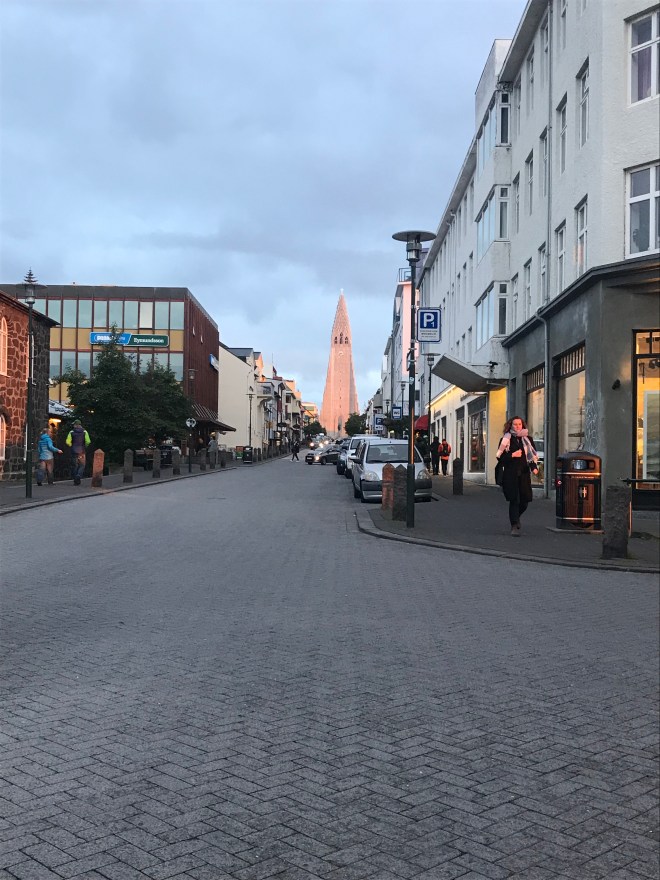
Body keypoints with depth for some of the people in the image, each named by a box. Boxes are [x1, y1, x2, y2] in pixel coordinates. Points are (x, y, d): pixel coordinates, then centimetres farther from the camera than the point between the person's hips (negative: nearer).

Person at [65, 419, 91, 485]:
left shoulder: (71, 432, -2)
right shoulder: (84, 432, -2)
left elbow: (68, 442, -6)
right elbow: (88, 441, -9)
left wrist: (72, 446, 12)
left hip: (74, 451, 1)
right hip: (82, 451, -1)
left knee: (74, 466, 9)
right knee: (82, 465, 7)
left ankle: (76, 481, 10)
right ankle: (79, 476, -19)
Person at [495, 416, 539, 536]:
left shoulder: (528, 439, 11)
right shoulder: (506, 440, 4)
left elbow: (533, 455, 10)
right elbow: (500, 457, 1)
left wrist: (534, 467, -7)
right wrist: (512, 455, -12)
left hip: (524, 473, 3)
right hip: (510, 474, -3)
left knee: (524, 501, 3)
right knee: (514, 500, -8)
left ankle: (515, 517, 34)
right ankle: (514, 526, -2)